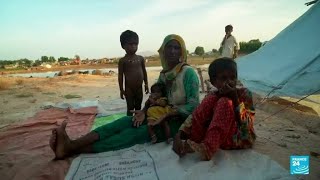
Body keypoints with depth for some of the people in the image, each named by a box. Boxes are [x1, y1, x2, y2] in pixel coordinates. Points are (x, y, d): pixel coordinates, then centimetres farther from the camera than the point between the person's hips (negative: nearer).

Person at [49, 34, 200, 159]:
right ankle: (72, 144, -33)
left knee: (135, 133, -28)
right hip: (161, 116, 6)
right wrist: (144, 111, -14)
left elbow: (193, 106, -16)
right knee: (124, 122, -20)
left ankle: (72, 149, -36)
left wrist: (166, 114, -24)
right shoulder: (164, 74, 10)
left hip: (178, 122, -6)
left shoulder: (188, 73, -11)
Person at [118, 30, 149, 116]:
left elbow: (144, 72, 10)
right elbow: (120, 75, -7)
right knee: (130, 108, 7)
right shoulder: (123, 60, -9)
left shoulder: (140, 58, 2)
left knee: (138, 108, 17)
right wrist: (121, 89, -6)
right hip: (129, 89, -4)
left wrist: (146, 84, 9)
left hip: (139, 88, 4)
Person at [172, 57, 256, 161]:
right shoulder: (213, 97, -4)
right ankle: (190, 143, -24)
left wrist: (235, 98, -29)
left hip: (242, 139, -3)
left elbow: (246, 124, -20)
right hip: (221, 137, 3)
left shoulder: (244, 93, -11)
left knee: (224, 102, -26)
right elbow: (194, 117, -16)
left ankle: (207, 148, -35)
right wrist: (178, 135, -32)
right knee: (211, 99, -18)